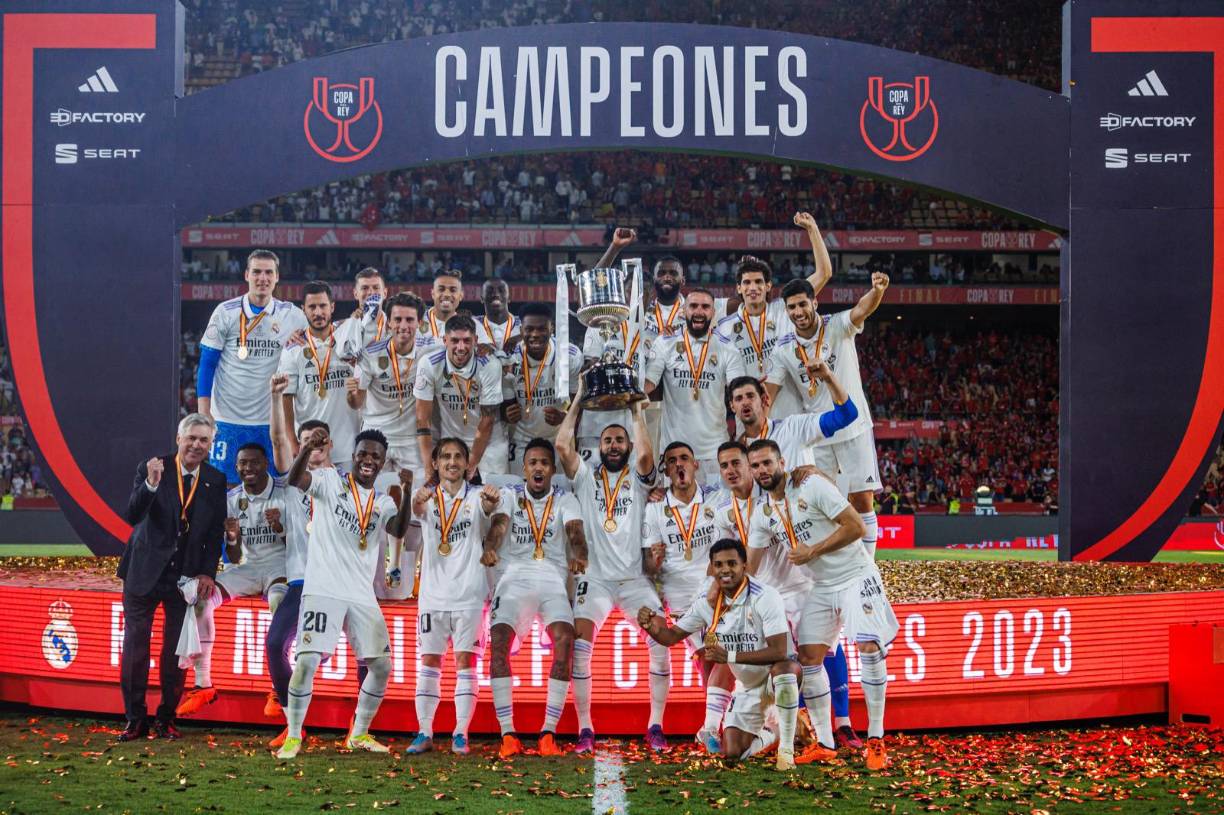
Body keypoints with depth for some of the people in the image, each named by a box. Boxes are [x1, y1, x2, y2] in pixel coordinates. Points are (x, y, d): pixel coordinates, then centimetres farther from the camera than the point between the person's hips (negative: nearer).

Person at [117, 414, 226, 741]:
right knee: (135, 647, 2)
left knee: (176, 652, 5)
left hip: (186, 576, 2)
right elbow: (132, 517, -16)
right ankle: (135, 720, 11)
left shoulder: (216, 480, 2)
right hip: (145, 572, -2)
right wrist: (151, 484, -32)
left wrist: (207, 572, -5)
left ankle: (166, 719, 14)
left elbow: (216, 531, 5)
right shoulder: (151, 468, -7)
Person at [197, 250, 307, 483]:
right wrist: (204, 412, -4)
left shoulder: (292, 316, 4)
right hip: (228, 418, -2)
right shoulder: (226, 312, -1)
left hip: (271, 419, 2)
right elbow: (207, 364, 1)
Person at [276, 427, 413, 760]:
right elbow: (294, 479, -18)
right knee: (307, 661, -13)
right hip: (323, 590, -5)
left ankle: (359, 735, 21)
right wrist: (307, 448, -37)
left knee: (382, 666, 5)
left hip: (362, 595, 5)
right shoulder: (330, 481, 2)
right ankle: (293, 736, 1)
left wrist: (407, 493, -24)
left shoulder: (383, 503, 13)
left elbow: (399, 531, -8)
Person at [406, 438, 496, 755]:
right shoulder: (429, 497, 5)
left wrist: (492, 501, -47)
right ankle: (424, 733, 8)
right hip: (433, 594, 2)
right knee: (429, 660, 3)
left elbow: (488, 508, -21)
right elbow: (417, 509, -19)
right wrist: (418, 500, -44)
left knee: (465, 659, -3)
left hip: (469, 593, -1)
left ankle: (461, 734, 1)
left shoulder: (475, 497, 2)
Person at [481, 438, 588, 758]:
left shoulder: (565, 499, 10)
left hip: (553, 578, 0)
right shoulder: (510, 494, 9)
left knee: (564, 642, -24)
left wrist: (579, 557, -34)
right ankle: (507, 734, -18)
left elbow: (575, 530, -9)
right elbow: (499, 523, -12)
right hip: (515, 576, 0)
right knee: (498, 641, -23)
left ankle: (549, 733, -17)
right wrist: (490, 549, -35)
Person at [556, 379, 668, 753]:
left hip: (636, 578, 0)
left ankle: (656, 727, -2)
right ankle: (585, 729, -7)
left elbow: (645, 453, -14)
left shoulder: (638, 476, 9)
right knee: (580, 648, -14)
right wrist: (579, 399, 1)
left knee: (661, 644, -12)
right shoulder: (586, 477, 10)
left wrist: (637, 407, -6)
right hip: (595, 578, 0)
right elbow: (562, 445, -5)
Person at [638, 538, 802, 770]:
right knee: (732, 753, -3)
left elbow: (779, 651, -32)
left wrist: (730, 656, -37)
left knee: (783, 668, -41)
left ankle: (786, 749, -26)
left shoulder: (765, 597, -25)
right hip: (748, 686, 6)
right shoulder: (707, 603, -7)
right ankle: (773, 734, 31)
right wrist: (651, 627, -23)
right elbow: (671, 636, 0)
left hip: (778, 679, -6)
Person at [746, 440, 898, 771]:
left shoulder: (812, 486, -16)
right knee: (808, 656, 0)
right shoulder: (761, 514, 4)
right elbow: (748, 567, 8)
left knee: (869, 646, -20)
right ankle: (824, 743, 9)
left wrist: (812, 551, -19)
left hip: (856, 577, -7)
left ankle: (876, 740, -12)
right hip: (822, 587, 7)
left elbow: (857, 527, -20)